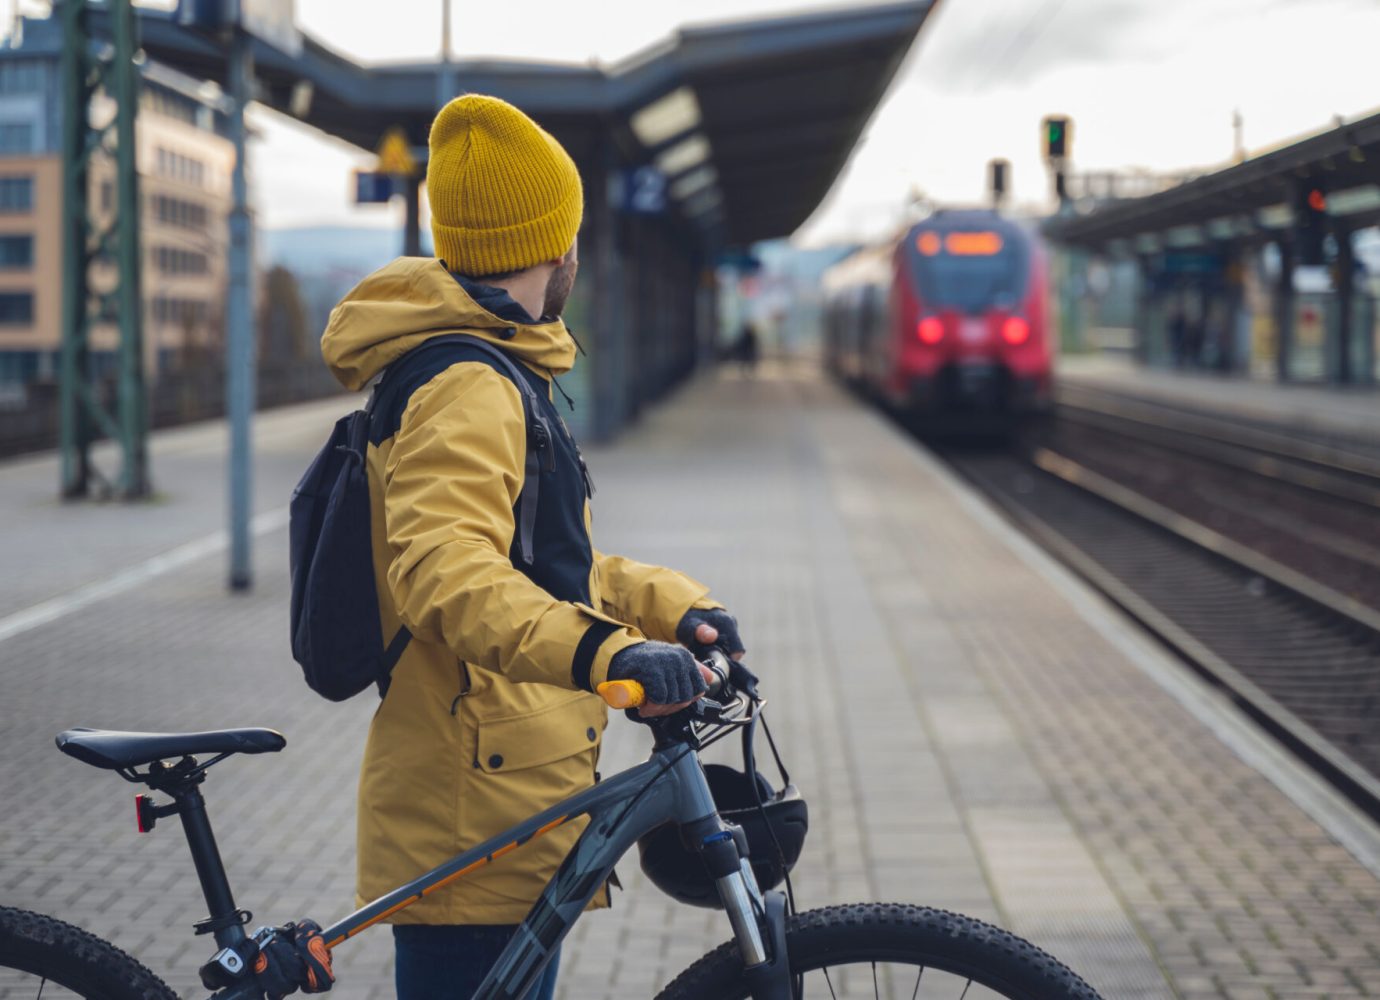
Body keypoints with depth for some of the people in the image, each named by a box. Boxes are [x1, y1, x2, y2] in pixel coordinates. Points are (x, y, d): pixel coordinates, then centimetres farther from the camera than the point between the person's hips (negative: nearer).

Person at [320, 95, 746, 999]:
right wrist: (605, 652, -44)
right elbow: (446, 575, -31)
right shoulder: (468, 389, -16)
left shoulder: (497, 380, 20)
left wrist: (666, 602, 11)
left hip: (506, 812, 11)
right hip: (476, 826, -11)